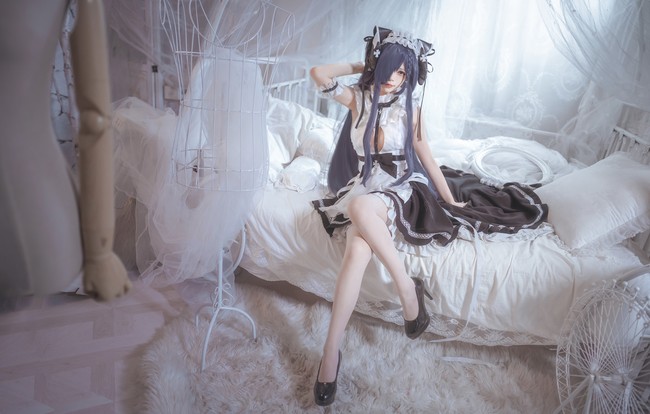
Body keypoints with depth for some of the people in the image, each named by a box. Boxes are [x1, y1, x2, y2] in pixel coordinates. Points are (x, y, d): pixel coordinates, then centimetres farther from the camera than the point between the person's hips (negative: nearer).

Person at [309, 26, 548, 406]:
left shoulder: (410, 107, 7)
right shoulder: (358, 98, 10)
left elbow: (426, 155, 9)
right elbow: (319, 73, -1)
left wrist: (451, 199, 8)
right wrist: (362, 67, 9)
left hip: (398, 187, -1)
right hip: (361, 186, 1)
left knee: (359, 207, -39)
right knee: (358, 250, -33)